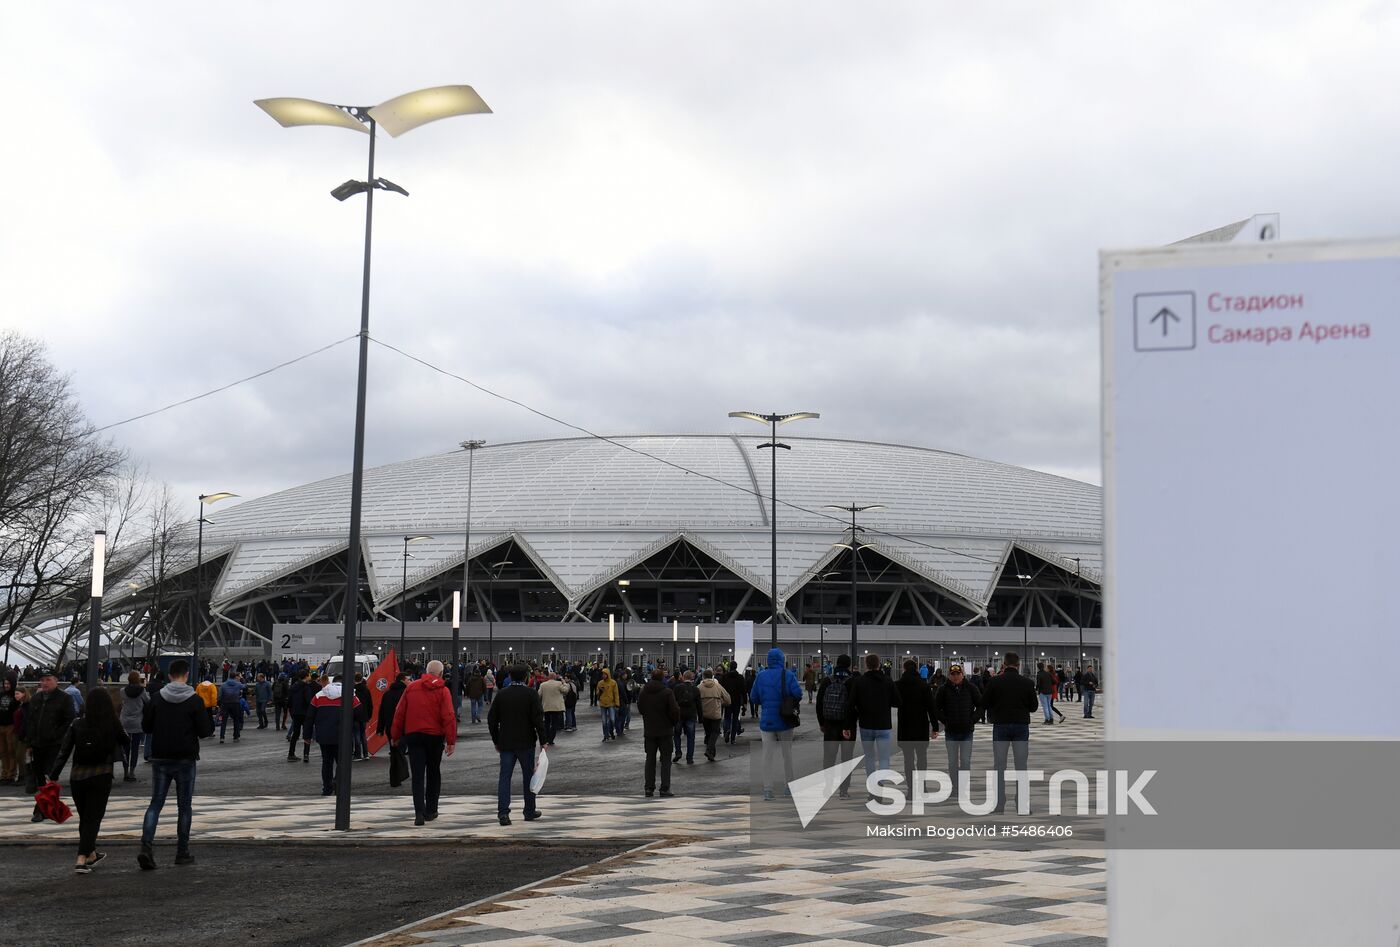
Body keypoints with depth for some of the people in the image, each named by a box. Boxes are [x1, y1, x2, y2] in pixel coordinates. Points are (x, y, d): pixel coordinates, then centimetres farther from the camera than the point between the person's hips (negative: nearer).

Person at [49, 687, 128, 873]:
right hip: (101, 776, -3)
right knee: (93, 819, 2)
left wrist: (53, 776, -1)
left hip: (77, 777, 3)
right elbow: (126, 740, 11)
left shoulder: (77, 725, -3)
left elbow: (63, 751, -4)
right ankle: (81, 861, -10)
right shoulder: (113, 726, -8)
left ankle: (91, 854, 35)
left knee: (84, 817, 18)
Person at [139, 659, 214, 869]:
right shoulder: (195, 700, -9)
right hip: (185, 760, -2)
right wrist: (207, 713, 9)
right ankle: (182, 853, 12)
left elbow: (146, 727, 5)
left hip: (160, 759, 2)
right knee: (185, 806, 8)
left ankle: (146, 846, -15)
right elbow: (205, 731, -8)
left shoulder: (157, 698, 0)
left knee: (156, 803, 4)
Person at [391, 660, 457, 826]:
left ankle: (419, 813, -13)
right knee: (433, 773, 15)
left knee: (417, 776, -1)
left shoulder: (411, 687, 4)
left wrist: (396, 736, 14)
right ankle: (431, 811, 20)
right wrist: (451, 740, -9)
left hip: (413, 736, 1)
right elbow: (449, 716, -11)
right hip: (435, 736, -1)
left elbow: (399, 713, 5)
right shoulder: (443, 690, -3)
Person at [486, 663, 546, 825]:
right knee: (528, 776, 10)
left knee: (505, 776, 3)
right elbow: (538, 719, -12)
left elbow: (491, 719, 5)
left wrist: (496, 741, 15)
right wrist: (543, 740, -4)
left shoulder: (501, 694, 2)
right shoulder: (531, 694, -7)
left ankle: (503, 812, -9)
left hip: (506, 743, 2)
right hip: (526, 743, -2)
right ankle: (530, 812, 17)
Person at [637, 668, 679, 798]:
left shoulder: (643, 692, -1)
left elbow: (640, 709, 9)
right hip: (665, 730, -3)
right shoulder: (667, 692, -14)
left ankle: (649, 788, 10)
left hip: (649, 731, 3)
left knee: (650, 759, 12)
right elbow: (675, 711, -15)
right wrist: (674, 722, 4)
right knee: (666, 759, 3)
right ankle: (665, 789, -1)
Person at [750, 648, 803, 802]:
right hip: (785, 721, -1)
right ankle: (788, 787, 18)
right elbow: (798, 694, -16)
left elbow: (753, 697, 0)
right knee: (787, 754, 12)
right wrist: (792, 703, 5)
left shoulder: (761, 675, -1)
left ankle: (767, 789, -1)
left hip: (766, 721, 1)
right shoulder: (788, 675, -8)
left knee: (768, 755, 4)